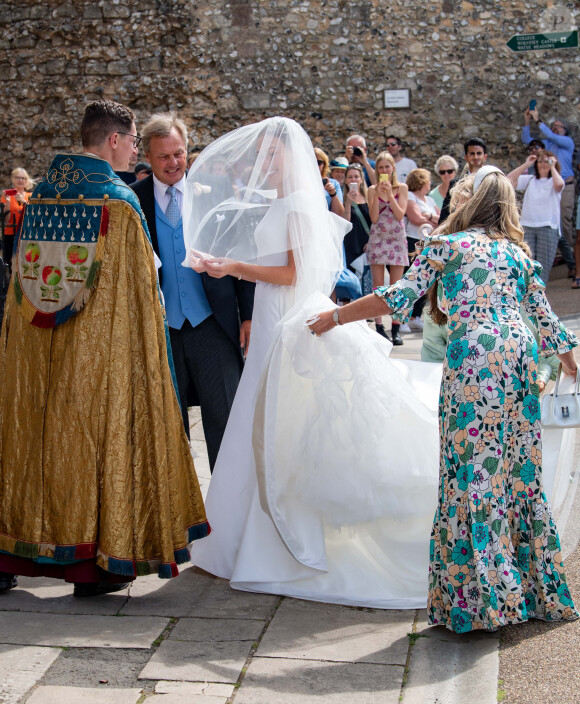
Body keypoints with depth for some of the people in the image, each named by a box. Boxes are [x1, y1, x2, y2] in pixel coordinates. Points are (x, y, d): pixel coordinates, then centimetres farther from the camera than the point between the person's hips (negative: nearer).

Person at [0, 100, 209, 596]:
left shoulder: (40, 194, 6)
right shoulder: (120, 200, -11)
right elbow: (138, 287, -10)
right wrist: (146, 344, -1)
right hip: (102, 347, -5)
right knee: (97, 436, 3)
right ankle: (95, 562, 9)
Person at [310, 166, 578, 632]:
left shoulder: (447, 245, 6)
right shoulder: (518, 252, 20)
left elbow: (398, 297, 0)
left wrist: (334, 318, 8)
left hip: (474, 359, -6)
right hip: (521, 357, 6)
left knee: (473, 471, -2)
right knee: (519, 471, 13)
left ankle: (480, 600, 1)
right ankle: (537, 587, 22)